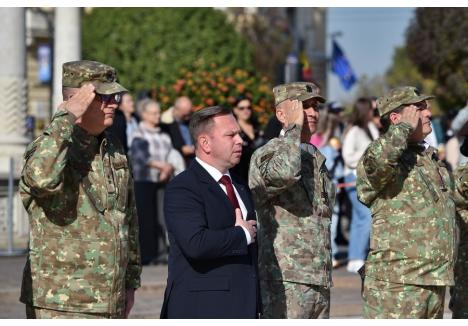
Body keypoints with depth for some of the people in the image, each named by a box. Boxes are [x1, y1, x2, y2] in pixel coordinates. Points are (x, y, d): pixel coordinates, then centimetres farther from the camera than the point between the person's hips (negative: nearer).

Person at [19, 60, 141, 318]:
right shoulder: (49, 146, -12)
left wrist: (130, 282, 20)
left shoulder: (114, 151, 11)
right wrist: (67, 117, -28)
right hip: (60, 308, -7)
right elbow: (42, 178, -38)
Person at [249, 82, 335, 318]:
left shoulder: (318, 159, 17)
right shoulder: (265, 155, -8)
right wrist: (295, 127, -17)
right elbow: (284, 172, -34)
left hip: (321, 281, 8)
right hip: (285, 281, -8)